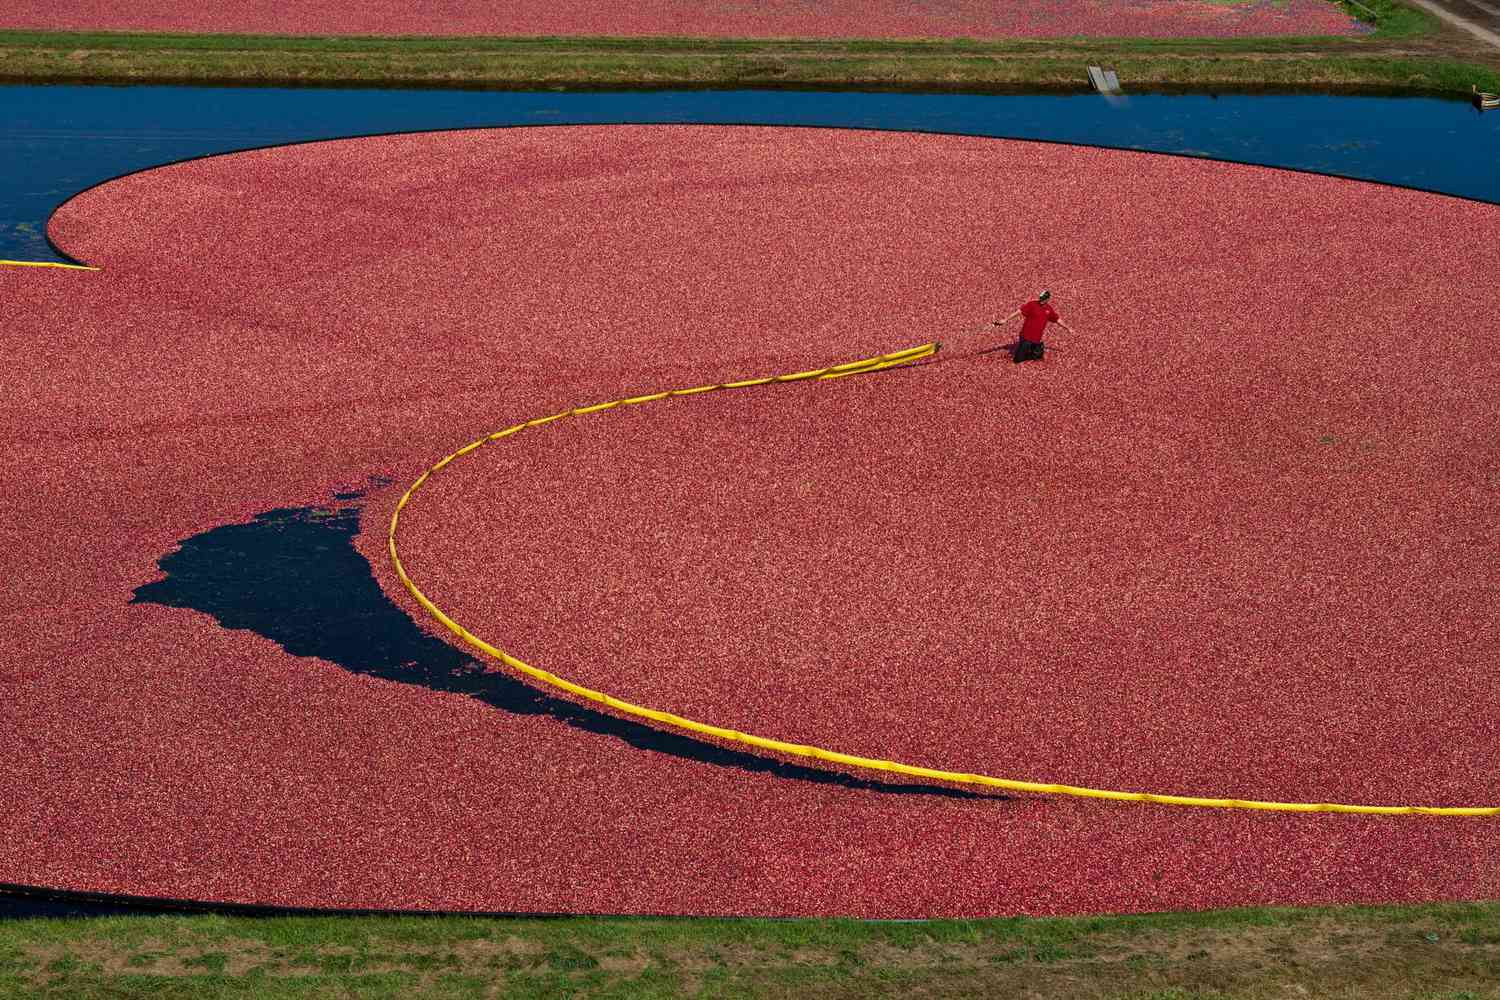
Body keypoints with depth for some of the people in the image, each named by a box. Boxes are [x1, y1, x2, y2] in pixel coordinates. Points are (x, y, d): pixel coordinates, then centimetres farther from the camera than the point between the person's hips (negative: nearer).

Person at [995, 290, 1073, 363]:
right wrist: (1005, 320, -18)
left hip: (1037, 338, 4)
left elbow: (1058, 320, 16)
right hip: (1026, 336, -4)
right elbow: (1019, 312, -14)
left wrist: (1068, 328, 21)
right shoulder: (1032, 304, -10)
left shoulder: (1049, 309, 3)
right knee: (1018, 359, -4)